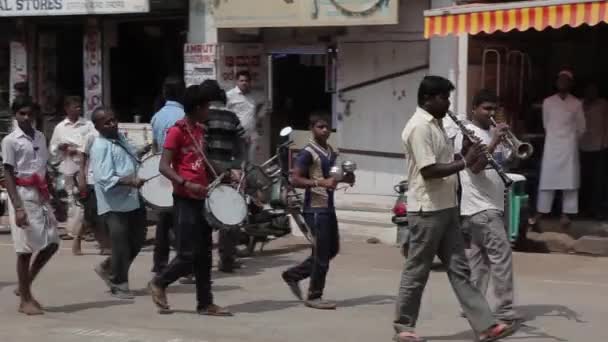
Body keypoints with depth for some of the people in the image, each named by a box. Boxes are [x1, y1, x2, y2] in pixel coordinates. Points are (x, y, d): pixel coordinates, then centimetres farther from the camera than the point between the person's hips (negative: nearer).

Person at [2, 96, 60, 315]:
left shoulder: (40, 137, 11)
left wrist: (49, 198, 12)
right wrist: (18, 207, -18)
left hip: (41, 196, 7)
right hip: (23, 196, -7)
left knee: (51, 243, 6)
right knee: (26, 248, -2)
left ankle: (24, 287, 22)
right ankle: (25, 300, 9)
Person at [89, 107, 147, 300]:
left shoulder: (120, 137, 10)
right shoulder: (100, 147, -17)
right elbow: (106, 179, -26)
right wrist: (131, 181, -36)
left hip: (132, 200, 9)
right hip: (114, 205, -9)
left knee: (137, 240, 16)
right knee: (121, 246, -3)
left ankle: (107, 268, 33)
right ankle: (119, 285, 14)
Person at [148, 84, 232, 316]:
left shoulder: (199, 130, 13)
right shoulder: (177, 131, -12)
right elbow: (164, 167, -18)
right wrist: (186, 184, -31)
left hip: (201, 199, 8)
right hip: (185, 201, -8)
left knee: (204, 254, 9)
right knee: (188, 255, -5)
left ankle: (205, 303, 14)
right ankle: (158, 283, 18)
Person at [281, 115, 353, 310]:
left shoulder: (332, 153, 14)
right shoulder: (308, 153, -11)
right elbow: (295, 180, -17)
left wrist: (347, 177, 4)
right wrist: (321, 183, -28)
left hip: (328, 207, 9)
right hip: (315, 208, -9)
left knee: (332, 249, 15)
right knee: (321, 253, -5)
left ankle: (294, 275, 26)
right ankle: (314, 296, 6)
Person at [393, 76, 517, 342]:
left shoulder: (436, 124, 14)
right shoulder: (419, 127, -17)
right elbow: (429, 170, -24)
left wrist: (466, 155, 3)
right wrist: (465, 162, -19)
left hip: (446, 208, 9)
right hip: (427, 210, -9)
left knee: (459, 269, 7)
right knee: (417, 271, 1)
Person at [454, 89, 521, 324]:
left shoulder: (492, 133, 17)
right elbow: (476, 167, -22)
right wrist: (494, 142, -27)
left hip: (492, 205, 9)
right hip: (480, 206, -9)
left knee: (478, 257, 10)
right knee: (501, 255, -11)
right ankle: (504, 310, -8)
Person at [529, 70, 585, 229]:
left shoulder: (576, 104, 0)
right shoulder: (548, 102, 3)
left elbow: (581, 128, 7)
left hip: (569, 146, 0)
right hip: (551, 145, 0)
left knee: (569, 180, 1)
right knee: (547, 179, 0)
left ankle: (566, 214, 7)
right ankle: (540, 212, 4)